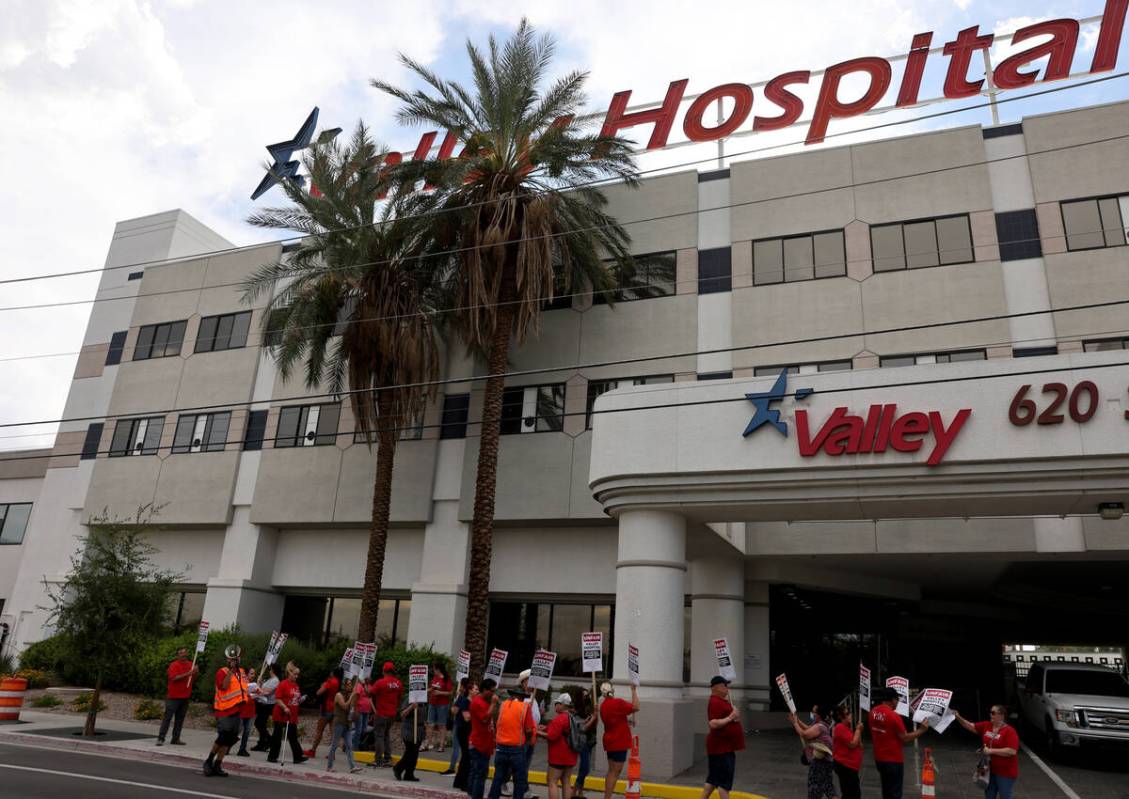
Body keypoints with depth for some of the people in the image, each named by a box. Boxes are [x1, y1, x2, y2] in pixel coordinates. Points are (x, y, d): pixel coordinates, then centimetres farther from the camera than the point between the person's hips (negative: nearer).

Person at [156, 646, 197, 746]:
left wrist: (196, 672, -7)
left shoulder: (190, 664, 8)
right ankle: (160, 738, 0)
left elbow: (194, 677, 14)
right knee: (167, 717, -4)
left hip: (185, 697, 6)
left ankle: (176, 738, 16)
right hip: (173, 696, -6)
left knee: (180, 719, 10)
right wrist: (188, 674, -28)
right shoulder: (174, 665, -9)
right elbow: (174, 678, -21)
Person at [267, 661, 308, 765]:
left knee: (293, 737, 6)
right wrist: (284, 708, -24)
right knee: (277, 736, 4)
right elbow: (277, 699, -16)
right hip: (281, 715, -7)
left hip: (292, 716, 7)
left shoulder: (296, 685, 10)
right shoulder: (283, 684, -11)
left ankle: (298, 757, 6)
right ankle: (272, 756, 15)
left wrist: (300, 700, 5)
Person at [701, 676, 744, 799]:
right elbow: (713, 724, -30)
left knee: (713, 779, 15)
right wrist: (730, 718, -25)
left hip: (726, 747, 10)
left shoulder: (722, 700, 13)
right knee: (724, 780, -6)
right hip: (721, 748, -10)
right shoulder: (715, 702, -20)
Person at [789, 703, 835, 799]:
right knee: (828, 786, 11)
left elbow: (804, 734, -27)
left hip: (818, 761, -10)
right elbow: (808, 729, 26)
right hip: (825, 761, 10)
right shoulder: (821, 725, 14)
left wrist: (795, 723, -14)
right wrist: (797, 720, 17)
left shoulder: (818, 727, -20)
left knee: (815, 786, 1)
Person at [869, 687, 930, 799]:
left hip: (879, 758, 7)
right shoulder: (894, 716, -22)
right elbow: (905, 739, -17)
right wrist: (921, 730, -7)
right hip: (893, 760, -7)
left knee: (886, 790, 21)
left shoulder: (873, 711, 0)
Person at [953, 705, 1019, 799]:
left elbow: (1012, 751, -25)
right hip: (989, 770, 6)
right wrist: (959, 717, -14)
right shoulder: (986, 726, 1)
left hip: (1005, 773, -6)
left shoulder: (1010, 731, -18)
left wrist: (991, 751, -23)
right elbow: (971, 726, 2)